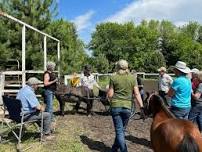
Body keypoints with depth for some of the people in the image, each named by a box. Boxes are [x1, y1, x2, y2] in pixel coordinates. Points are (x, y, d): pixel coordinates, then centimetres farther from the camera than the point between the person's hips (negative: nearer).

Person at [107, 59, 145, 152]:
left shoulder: (114, 78, -2)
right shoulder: (132, 78, 3)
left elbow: (110, 95, -3)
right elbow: (137, 94, -4)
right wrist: (141, 107, -3)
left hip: (115, 106, -2)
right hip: (127, 107, 2)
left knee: (119, 131, 5)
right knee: (121, 129, 20)